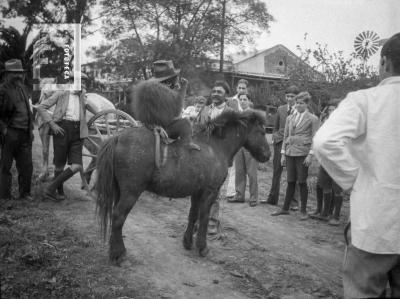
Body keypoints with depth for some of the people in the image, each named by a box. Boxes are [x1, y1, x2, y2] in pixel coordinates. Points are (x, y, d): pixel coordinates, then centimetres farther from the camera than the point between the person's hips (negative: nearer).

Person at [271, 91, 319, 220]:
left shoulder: (312, 119, 2)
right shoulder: (290, 118, 14)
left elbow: (314, 138, -2)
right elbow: (285, 136, 16)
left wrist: (310, 155, -10)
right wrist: (283, 154, 10)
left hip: (302, 153, -4)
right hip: (290, 152, 4)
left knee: (302, 182, 0)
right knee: (290, 181, 8)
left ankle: (303, 211, 10)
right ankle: (285, 208, 16)